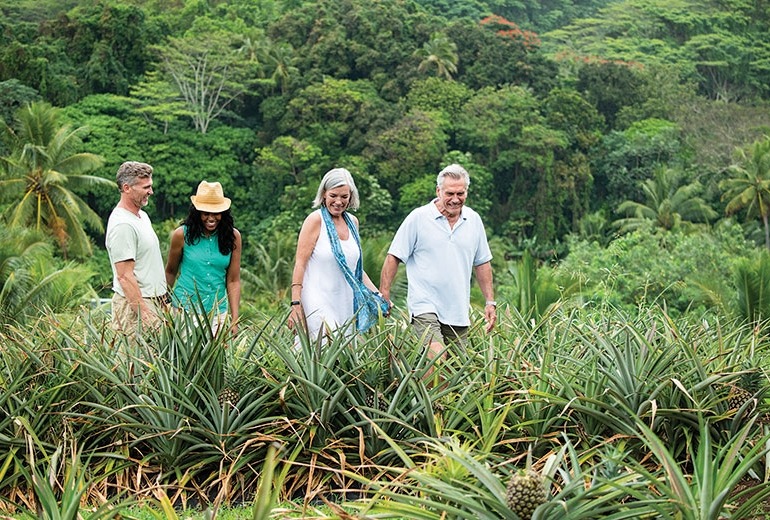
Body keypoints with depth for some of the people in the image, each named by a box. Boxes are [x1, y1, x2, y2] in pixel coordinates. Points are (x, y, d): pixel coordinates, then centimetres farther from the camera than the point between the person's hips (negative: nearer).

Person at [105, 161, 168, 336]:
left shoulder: (142, 216, 14)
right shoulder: (122, 225, -17)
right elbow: (124, 276, -21)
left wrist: (162, 295, 22)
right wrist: (145, 315, -23)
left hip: (153, 301, 9)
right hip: (135, 303, -9)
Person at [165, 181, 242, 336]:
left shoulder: (233, 236, -3)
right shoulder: (182, 235, -6)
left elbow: (233, 281, -2)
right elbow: (170, 272, 7)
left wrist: (234, 320, -6)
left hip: (218, 311, 2)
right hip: (185, 307, -2)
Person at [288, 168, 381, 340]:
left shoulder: (352, 222, 13)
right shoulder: (316, 220, -5)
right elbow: (300, 263, -9)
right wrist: (295, 305, -15)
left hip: (345, 304, 7)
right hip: (318, 302, -6)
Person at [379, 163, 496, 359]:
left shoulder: (474, 220, 9)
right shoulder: (418, 218, -5)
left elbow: (482, 263, 17)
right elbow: (393, 258, -3)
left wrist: (490, 301, 14)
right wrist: (384, 297, -8)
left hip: (459, 312, 5)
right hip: (425, 306, -5)